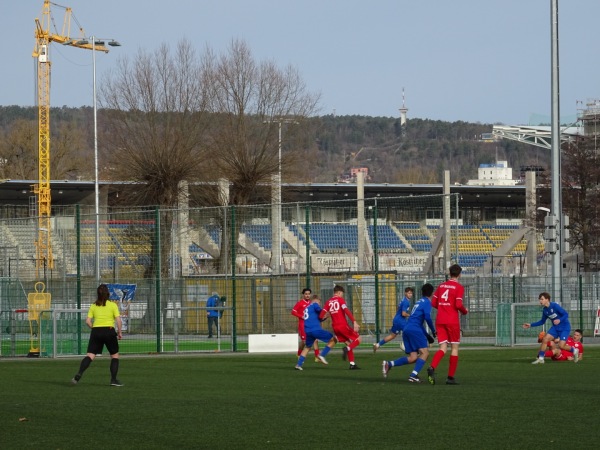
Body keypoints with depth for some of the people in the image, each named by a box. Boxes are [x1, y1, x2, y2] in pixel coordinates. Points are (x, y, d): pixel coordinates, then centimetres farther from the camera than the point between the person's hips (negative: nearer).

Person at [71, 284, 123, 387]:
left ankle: (79, 374, -25)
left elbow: (88, 321, 2)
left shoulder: (93, 306, 8)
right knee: (115, 355, 14)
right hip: (109, 331, -2)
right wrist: (119, 332, 6)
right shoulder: (112, 305, 1)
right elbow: (118, 320, -6)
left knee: (90, 355, -4)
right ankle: (114, 379, 9)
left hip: (96, 332, 2)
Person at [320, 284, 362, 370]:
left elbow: (321, 315, 2)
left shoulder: (328, 302, 12)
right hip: (343, 325, -6)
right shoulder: (340, 299, -4)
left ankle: (352, 364, 9)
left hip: (335, 327, 6)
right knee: (358, 339, 3)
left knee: (348, 343, 16)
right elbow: (346, 311, -18)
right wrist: (354, 322, -24)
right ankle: (347, 349, -25)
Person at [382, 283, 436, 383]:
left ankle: (389, 364, -5)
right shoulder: (427, 302, 0)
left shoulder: (420, 302, 26)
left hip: (406, 330, 8)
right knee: (425, 352, -7)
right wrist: (433, 330, -1)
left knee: (413, 358, 6)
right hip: (415, 330, -8)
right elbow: (427, 317, -15)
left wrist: (427, 335, 30)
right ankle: (414, 375, -21)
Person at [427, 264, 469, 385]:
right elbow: (458, 305, -14)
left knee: (443, 348, 2)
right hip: (452, 321, -5)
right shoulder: (459, 287, -5)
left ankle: (432, 367, -26)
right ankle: (450, 377, 4)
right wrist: (465, 311, 6)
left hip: (440, 320, 5)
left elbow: (433, 303, 11)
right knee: (454, 348, 7)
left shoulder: (441, 286, 11)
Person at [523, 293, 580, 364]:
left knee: (561, 346, -16)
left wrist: (559, 320, -38)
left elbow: (566, 314, -20)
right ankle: (540, 358, -4)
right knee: (545, 339, -11)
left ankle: (574, 350, 13)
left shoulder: (555, 306, -20)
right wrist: (531, 325, 8)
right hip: (555, 328, 7)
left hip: (565, 328, -7)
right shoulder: (544, 310, 2)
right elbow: (542, 321, 15)